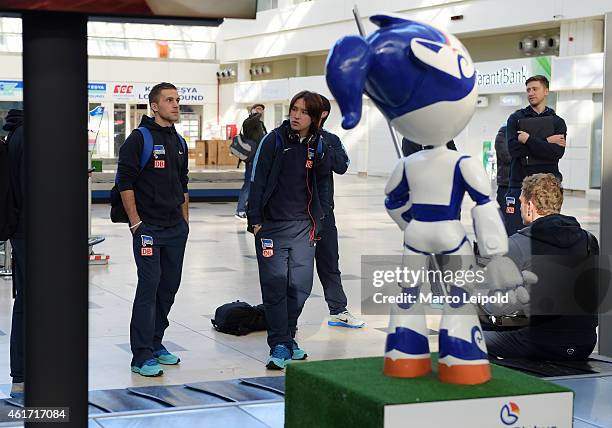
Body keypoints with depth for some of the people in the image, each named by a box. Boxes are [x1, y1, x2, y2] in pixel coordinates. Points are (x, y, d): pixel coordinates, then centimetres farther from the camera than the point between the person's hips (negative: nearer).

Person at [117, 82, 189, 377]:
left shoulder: (179, 142, 15)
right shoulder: (139, 139, -7)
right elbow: (125, 182, -10)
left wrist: (185, 220, 17)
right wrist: (136, 223, -13)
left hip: (176, 229, 7)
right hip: (148, 228, -7)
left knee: (169, 286, 11)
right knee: (149, 286, -9)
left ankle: (155, 343, 24)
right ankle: (142, 356, -5)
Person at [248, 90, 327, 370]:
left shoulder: (317, 145, 6)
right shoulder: (274, 140, -6)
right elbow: (257, 180, -6)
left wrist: (315, 224, 14)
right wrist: (255, 219, -9)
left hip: (302, 225, 4)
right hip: (272, 224, -4)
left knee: (301, 284, 4)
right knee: (275, 284, -3)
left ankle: (287, 337, 21)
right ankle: (279, 345, 2)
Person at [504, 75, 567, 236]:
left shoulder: (557, 122, 11)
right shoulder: (516, 118, 9)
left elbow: (557, 153, -8)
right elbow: (513, 148, -9)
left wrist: (528, 140, -11)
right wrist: (546, 142, -9)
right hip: (519, 184, 0)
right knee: (512, 233, -5)